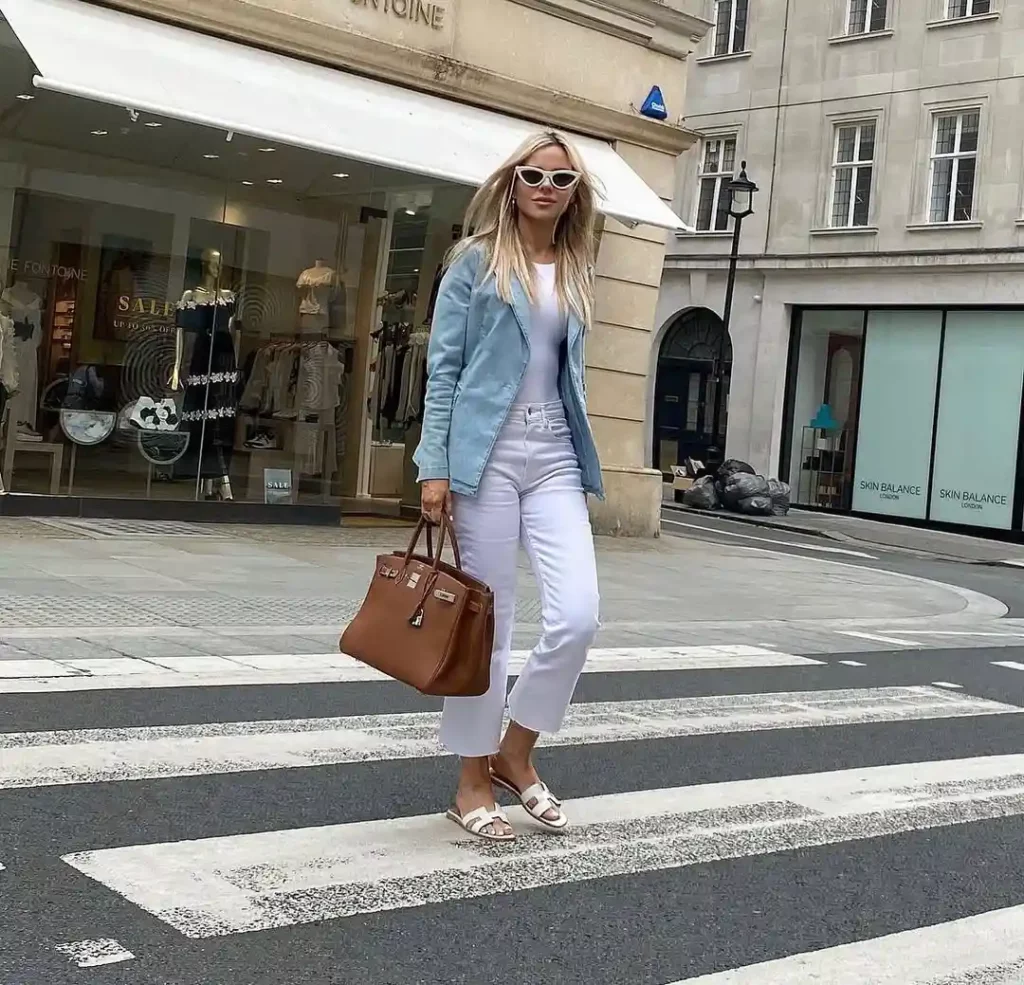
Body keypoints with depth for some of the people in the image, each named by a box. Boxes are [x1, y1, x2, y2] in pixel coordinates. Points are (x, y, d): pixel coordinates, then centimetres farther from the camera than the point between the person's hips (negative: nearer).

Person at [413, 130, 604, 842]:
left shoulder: (578, 274, 15)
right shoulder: (477, 261, 2)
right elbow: (443, 367, -2)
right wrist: (435, 465, -10)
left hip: (556, 458, 4)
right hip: (486, 454, -4)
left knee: (578, 615, -9)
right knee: (488, 624, 1)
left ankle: (516, 754, 14)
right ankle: (474, 782, 16)